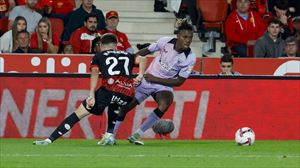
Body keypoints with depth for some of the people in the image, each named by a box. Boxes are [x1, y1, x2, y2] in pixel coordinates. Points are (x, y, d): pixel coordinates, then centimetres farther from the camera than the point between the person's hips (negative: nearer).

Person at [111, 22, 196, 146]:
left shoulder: (190, 58, -17)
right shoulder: (165, 42, -15)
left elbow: (179, 81, -12)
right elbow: (146, 51, 2)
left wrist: (155, 79, -17)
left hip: (164, 85, -1)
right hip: (145, 81, 1)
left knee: (165, 103, -32)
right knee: (125, 106, 1)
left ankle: (136, 135, -23)